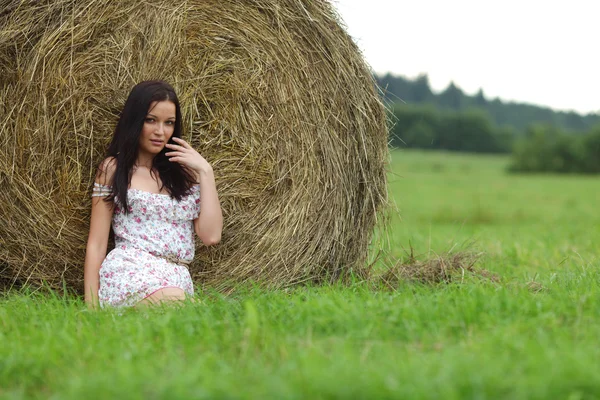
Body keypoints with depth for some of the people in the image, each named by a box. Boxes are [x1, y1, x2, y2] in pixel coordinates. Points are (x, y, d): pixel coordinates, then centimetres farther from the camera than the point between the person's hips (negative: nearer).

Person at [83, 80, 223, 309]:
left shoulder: (185, 173, 20)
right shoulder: (113, 168, 11)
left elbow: (211, 236, 7)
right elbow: (96, 245, 6)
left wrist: (205, 171, 7)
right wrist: (91, 308, -3)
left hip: (178, 279, 4)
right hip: (128, 271, -4)